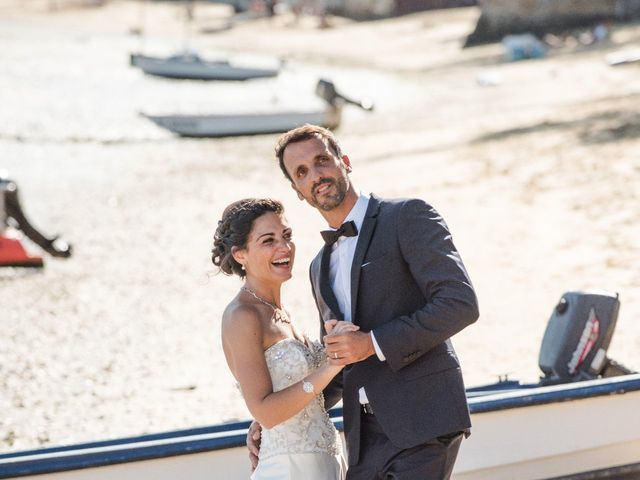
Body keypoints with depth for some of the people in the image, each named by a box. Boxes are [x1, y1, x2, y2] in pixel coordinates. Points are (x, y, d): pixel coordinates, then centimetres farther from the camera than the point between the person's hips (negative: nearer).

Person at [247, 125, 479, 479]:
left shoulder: (408, 217, -3)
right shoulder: (321, 267, 20)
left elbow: (460, 303, -14)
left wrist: (374, 343, -16)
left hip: (423, 423, -7)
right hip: (366, 436, 7)